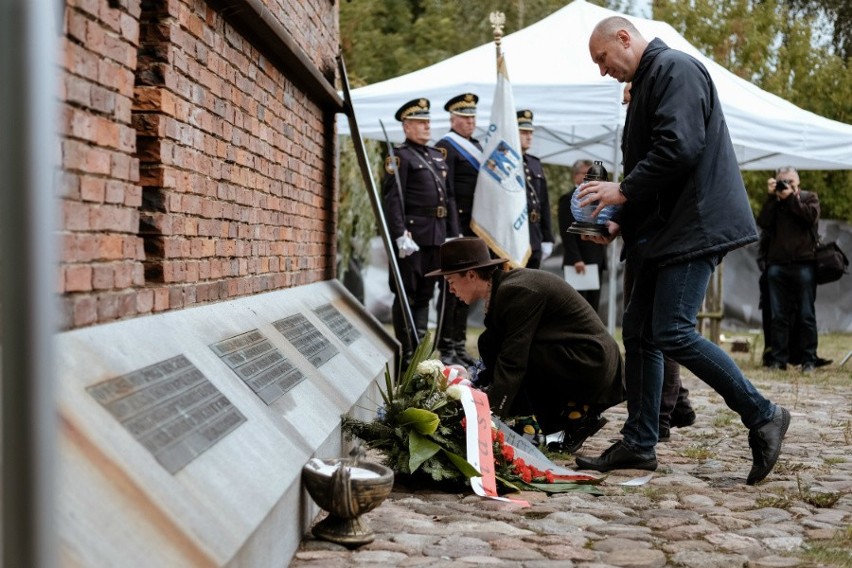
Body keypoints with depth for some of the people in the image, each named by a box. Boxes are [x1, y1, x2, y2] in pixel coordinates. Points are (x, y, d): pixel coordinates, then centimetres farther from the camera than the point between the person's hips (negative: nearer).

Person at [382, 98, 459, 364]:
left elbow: (449, 197, 21)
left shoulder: (438, 156, 19)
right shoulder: (400, 156, -5)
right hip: (412, 235, -8)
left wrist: (454, 234, 14)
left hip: (437, 237, 8)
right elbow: (392, 199, -13)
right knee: (406, 296, -2)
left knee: (425, 294, 11)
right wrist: (401, 236, -21)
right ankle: (405, 354, 2)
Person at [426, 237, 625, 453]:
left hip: (591, 367, -9)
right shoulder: (502, 287, 7)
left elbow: (513, 360, -26)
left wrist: (490, 411, -29)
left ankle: (575, 414, -6)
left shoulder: (518, 291, -20)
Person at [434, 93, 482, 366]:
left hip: (475, 228, 8)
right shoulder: (445, 146, -8)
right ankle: (446, 348, 0)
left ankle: (459, 344, 18)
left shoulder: (476, 146, 19)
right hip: (457, 225, -8)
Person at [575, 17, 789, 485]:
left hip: (695, 225, -10)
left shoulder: (675, 69, -8)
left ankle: (761, 416, -2)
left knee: (673, 332, -15)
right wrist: (619, 223, 11)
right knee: (640, 333, 7)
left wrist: (623, 190, -14)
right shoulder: (646, 83, 23)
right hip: (662, 232, 10)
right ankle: (638, 445, 13)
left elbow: (679, 148, -22)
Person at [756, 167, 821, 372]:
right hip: (777, 264, 2)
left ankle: (809, 360, 1)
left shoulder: (809, 197, 12)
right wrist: (771, 196, -4)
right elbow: (763, 222, -1)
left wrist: (791, 198, -5)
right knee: (779, 315, 1)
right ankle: (779, 359, 3)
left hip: (803, 264, -2)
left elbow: (811, 216, -8)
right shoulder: (773, 201, 16)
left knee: (806, 315, -2)